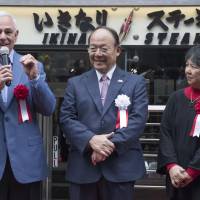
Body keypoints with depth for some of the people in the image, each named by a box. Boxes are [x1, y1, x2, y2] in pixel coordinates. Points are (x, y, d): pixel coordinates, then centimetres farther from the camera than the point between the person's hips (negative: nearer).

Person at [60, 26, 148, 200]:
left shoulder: (136, 82, 7)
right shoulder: (75, 83, 12)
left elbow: (138, 119, -4)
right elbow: (66, 118, 2)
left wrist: (112, 144, -16)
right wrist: (91, 139, -15)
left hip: (121, 167, -1)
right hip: (82, 168, 2)